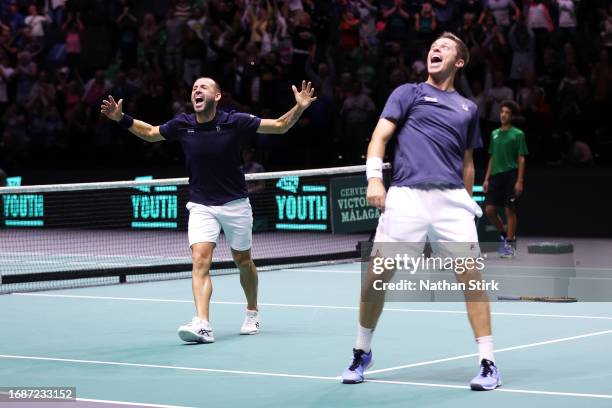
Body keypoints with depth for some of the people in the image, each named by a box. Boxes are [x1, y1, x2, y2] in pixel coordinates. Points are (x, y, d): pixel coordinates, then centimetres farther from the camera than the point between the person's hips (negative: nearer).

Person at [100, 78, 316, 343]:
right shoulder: (182, 125, -6)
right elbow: (150, 133, 13)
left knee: (243, 261, 13)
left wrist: (299, 108, -24)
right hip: (201, 206, 1)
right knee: (200, 260, -17)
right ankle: (202, 325, -27)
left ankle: (252, 313, 38)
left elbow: (280, 126, -8)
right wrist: (122, 119, 2)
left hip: (235, 203, -1)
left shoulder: (234, 122, -13)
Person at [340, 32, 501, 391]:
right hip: (405, 196, -2)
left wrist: (467, 202, 20)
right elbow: (380, 136, 3)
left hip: (451, 199, 2)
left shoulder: (468, 108, 22)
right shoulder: (408, 93, 12)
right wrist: (374, 178, -11)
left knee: (471, 276, -8)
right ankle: (362, 352, 17)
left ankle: (488, 363, -2)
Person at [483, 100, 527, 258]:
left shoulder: (518, 134, -1)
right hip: (496, 176, 5)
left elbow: (521, 159, -5)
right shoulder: (494, 134, 15)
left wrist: (519, 181, -12)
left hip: (511, 176, -5)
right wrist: (487, 179, 12)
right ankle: (504, 235, 19)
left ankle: (509, 244, 2)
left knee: (510, 210, -4)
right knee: (490, 209, -2)